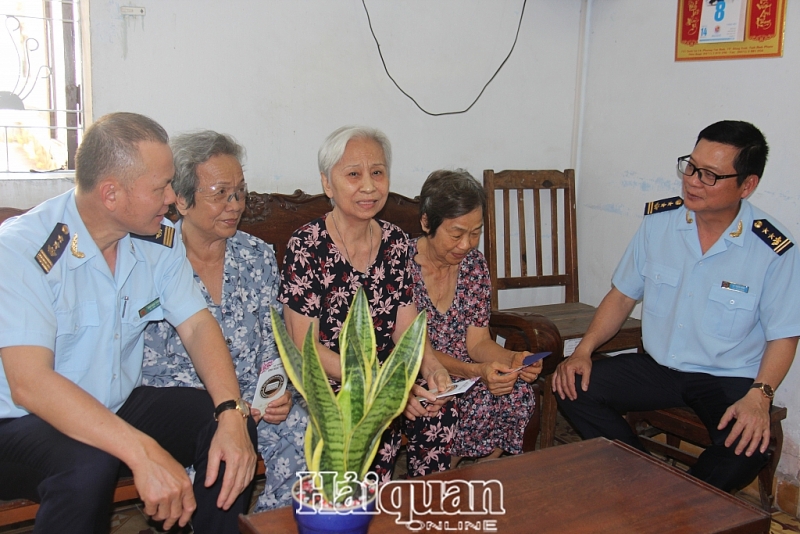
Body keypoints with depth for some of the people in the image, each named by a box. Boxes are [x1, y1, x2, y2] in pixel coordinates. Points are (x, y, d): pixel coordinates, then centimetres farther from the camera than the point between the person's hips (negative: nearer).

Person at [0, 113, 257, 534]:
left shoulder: (159, 239, -3)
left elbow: (197, 325, -5)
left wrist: (232, 414, -23)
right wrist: (144, 453, -39)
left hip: (122, 407, 5)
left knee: (234, 430, -16)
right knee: (88, 467, -35)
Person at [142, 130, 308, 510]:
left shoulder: (258, 256, 7)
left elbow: (274, 344, 10)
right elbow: (148, 370, -7)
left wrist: (280, 391, -10)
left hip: (255, 397, 3)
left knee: (305, 435, -24)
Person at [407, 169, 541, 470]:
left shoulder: (474, 263, 3)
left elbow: (477, 342, 3)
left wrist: (513, 359, -19)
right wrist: (476, 372, -31)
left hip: (463, 378, 5)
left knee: (518, 394, -21)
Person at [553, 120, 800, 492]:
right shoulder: (658, 220, -3)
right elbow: (623, 295, 6)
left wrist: (759, 396, -24)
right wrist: (583, 350, -6)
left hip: (731, 379, -3)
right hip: (657, 367, 4)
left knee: (747, 445, -32)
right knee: (573, 388, -16)